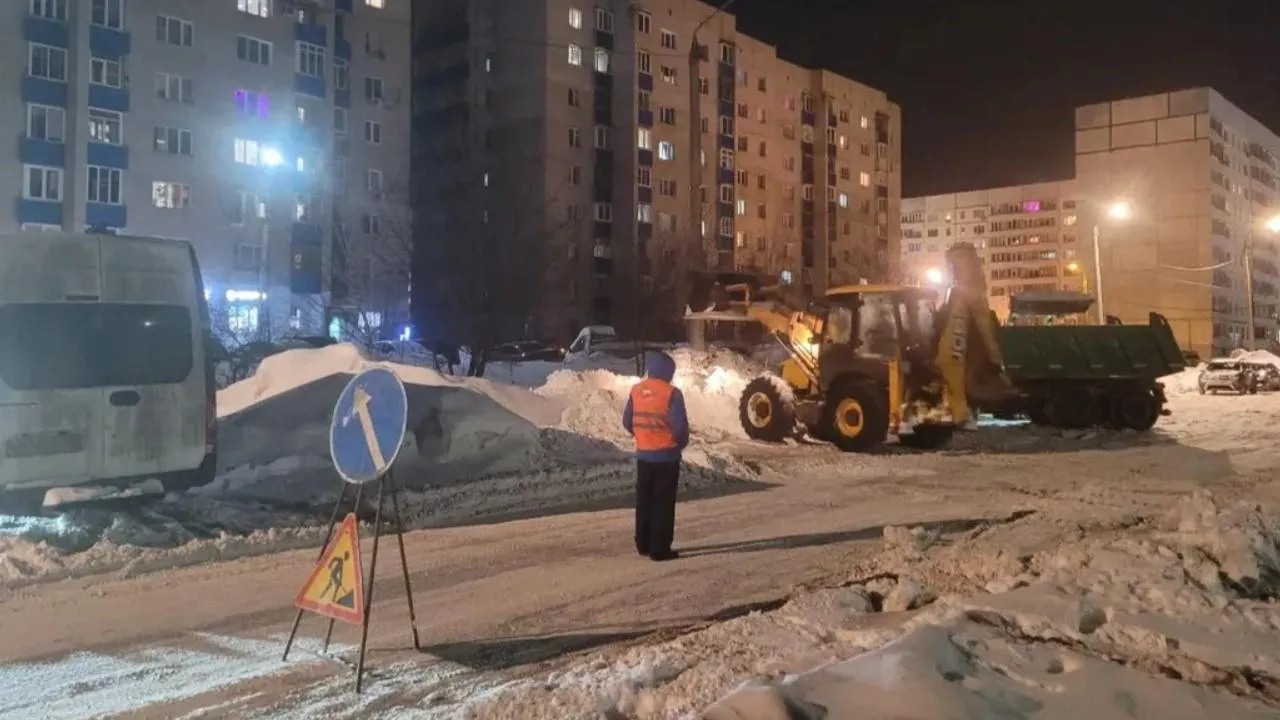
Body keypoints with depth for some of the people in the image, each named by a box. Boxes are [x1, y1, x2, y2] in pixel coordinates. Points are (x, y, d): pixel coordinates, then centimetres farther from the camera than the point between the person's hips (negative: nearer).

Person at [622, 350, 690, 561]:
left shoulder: (636, 391, 1)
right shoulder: (671, 393, -16)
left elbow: (627, 422, 6)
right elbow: (680, 425, -18)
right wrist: (681, 443, 2)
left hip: (643, 454, 5)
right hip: (666, 456, -5)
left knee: (644, 501, 15)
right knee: (663, 503, 2)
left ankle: (643, 544, 23)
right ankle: (659, 549, 4)